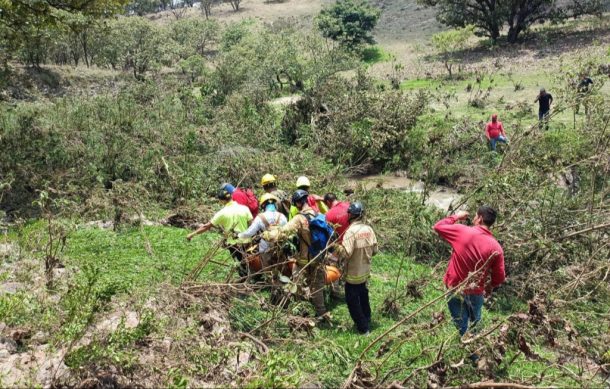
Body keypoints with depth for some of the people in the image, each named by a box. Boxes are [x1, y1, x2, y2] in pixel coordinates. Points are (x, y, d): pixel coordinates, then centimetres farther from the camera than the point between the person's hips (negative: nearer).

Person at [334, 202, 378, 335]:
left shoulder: (351, 231, -25)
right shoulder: (369, 229, -4)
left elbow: (346, 253, -29)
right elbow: (374, 250, 4)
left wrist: (336, 246, -13)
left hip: (353, 274, -7)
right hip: (365, 271, 7)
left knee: (352, 301, 8)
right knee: (363, 296, 26)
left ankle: (363, 328, 13)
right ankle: (367, 322, 40)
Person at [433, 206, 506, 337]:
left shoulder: (462, 231, -16)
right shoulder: (495, 247, -10)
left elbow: (438, 227, -2)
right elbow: (499, 277, -6)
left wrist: (456, 217, 10)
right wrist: (490, 286, 15)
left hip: (455, 289, -1)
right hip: (476, 293, 1)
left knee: (462, 327, 14)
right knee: (475, 325, 26)